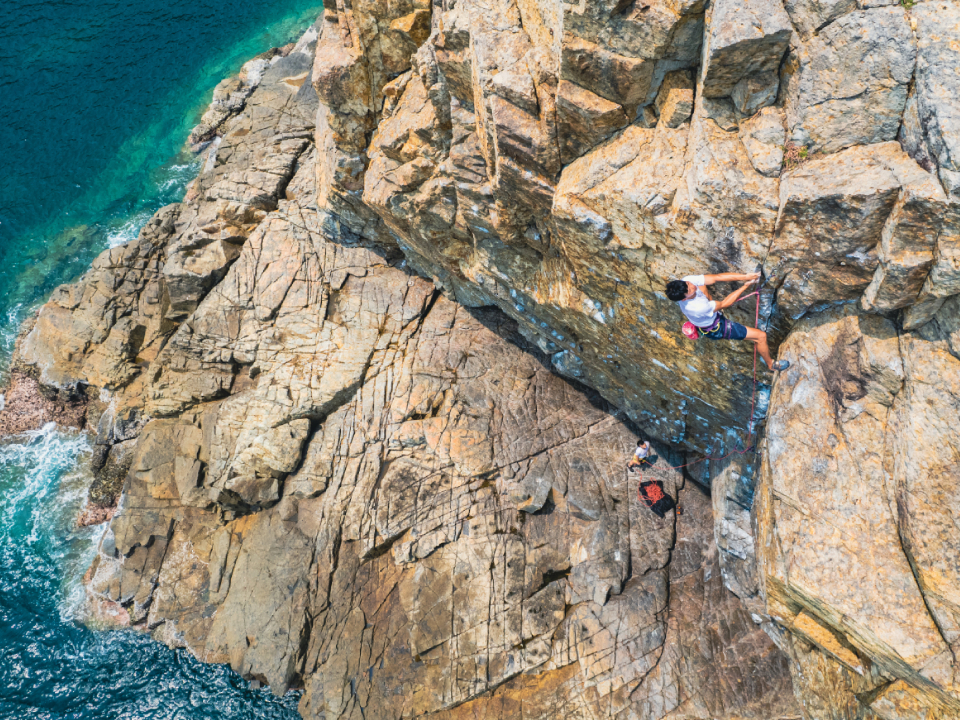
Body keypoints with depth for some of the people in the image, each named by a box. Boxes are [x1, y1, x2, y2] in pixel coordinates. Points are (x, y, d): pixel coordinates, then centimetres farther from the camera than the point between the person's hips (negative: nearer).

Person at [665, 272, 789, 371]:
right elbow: (724, 304, -28)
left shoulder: (686, 281, -30)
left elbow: (716, 278, -25)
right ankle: (771, 364, 29)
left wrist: (744, 276, -32)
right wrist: (745, 286, -23)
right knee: (761, 336, 1)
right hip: (715, 329, -7)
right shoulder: (697, 308, -46)